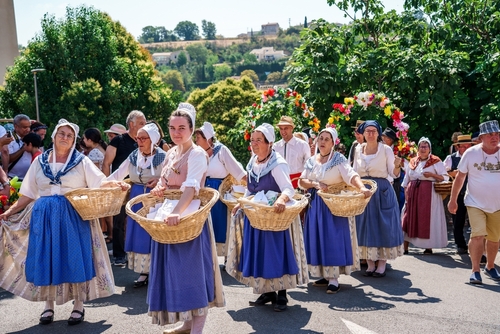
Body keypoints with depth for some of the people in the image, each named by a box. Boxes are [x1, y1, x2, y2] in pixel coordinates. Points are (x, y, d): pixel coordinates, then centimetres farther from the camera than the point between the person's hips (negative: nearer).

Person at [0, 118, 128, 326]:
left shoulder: (81, 161, 3)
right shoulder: (40, 161, 10)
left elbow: (100, 183, -8)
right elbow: (29, 194, 13)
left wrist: (115, 184, -28)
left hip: (73, 216, -2)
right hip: (44, 216, 3)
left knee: (75, 257, -1)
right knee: (46, 258, 5)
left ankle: (79, 306, 12)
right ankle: (48, 306, 20)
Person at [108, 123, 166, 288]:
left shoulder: (163, 157, -9)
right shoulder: (133, 156, 4)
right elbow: (117, 174, 4)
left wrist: (160, 181, -26)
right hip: (137, 200, 5)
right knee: (138, 235, 6)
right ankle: (144, 272, 17)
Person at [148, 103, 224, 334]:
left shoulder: (197, 154, -15)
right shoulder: (171, 153, 10)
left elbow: (191, 187, -31)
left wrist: (178, 212, -46)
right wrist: (159, 187, -3)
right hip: (169, 217, 8)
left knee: (193, 270, -3)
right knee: (175, 270, 14)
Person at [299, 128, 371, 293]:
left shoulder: (339, 159, -6)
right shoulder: (312, 161, 9)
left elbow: (351, 175, -21)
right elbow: (301, 181, 5)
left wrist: (362, 187, -39)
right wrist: (315, 184, -14)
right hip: (315, 205, 5)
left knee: (333, 239, -7)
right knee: (317, 239, 7)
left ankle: (334, 279, -2)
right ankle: (325, 275, 18)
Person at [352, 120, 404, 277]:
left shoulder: (386, 149, -3)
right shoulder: (358, 149, 8)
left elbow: (393, 174, -5)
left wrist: (397, 166, -25)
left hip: (382, 191, -3)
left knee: (383, 226, 0)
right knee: (365, 227, 6)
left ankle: (382, 265, 10)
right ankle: (370, 263, 18)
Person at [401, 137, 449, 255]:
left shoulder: (436, 161, 1)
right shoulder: (412, 162, 14)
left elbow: (445, 177, -3)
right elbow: (406, 181, 15)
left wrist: (432, 175, -17)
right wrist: (406, 194, 5)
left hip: (429, 195, -4)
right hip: (413, 193, 4)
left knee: (428, 219, -2)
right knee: (408, 219, 1)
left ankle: (429, 247, 8)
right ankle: (405, 247, 5)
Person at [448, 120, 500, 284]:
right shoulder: (471, 153, -9)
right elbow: (460, 177, -2)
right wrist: (452, 200, 0)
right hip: (476, 203, -2)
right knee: (478, 235, -15)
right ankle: (475, 270, -3)